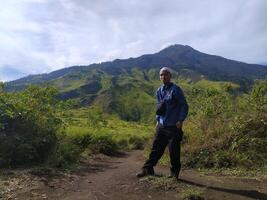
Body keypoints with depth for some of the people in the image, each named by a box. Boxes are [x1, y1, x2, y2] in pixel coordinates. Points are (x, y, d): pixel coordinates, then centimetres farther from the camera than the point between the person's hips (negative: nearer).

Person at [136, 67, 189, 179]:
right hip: (161, 126, 6)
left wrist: (180, 120, -14)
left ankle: (174, 173, 22)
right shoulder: (159, 91, 11)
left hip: (173, 127, -5)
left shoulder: (175, 90, -9)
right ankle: (147, 169, 15)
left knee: (174, 151, 4)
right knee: (156, 148, 8)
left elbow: (184, 106, -7)